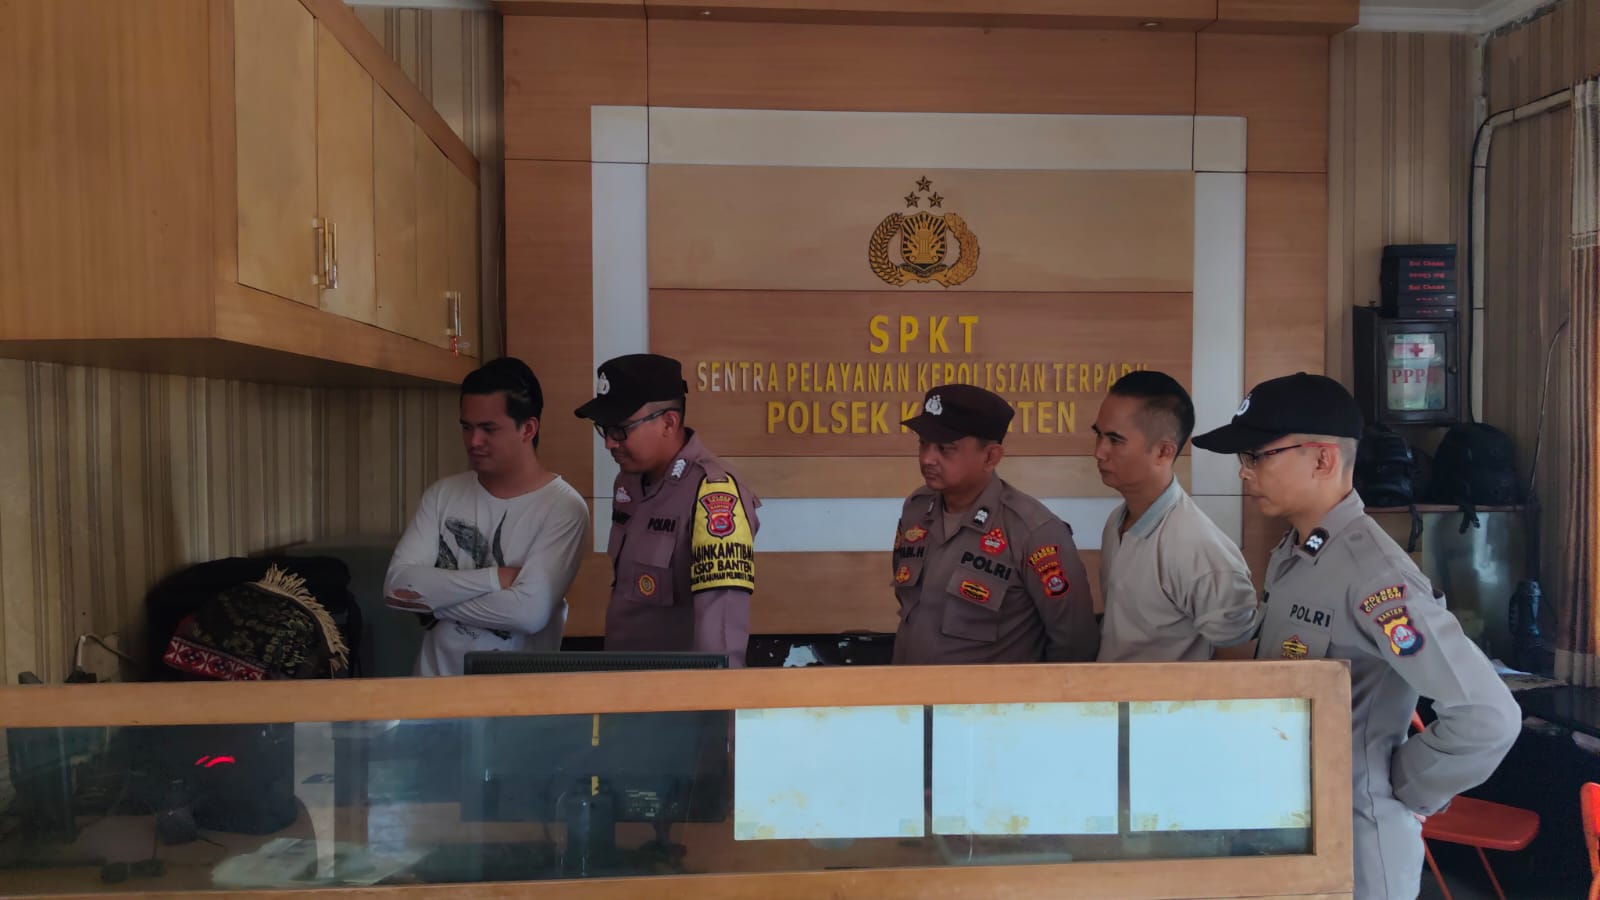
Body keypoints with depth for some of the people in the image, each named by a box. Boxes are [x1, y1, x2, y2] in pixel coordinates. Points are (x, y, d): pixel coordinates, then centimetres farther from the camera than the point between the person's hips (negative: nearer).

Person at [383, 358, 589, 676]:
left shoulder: (563, 507, -9)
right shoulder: (442, 494, 5)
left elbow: (530, 611, -19)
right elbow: (396, 585, -5)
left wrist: (432, 596, -9)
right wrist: (496, 577, -14)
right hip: (436, 679, 3)